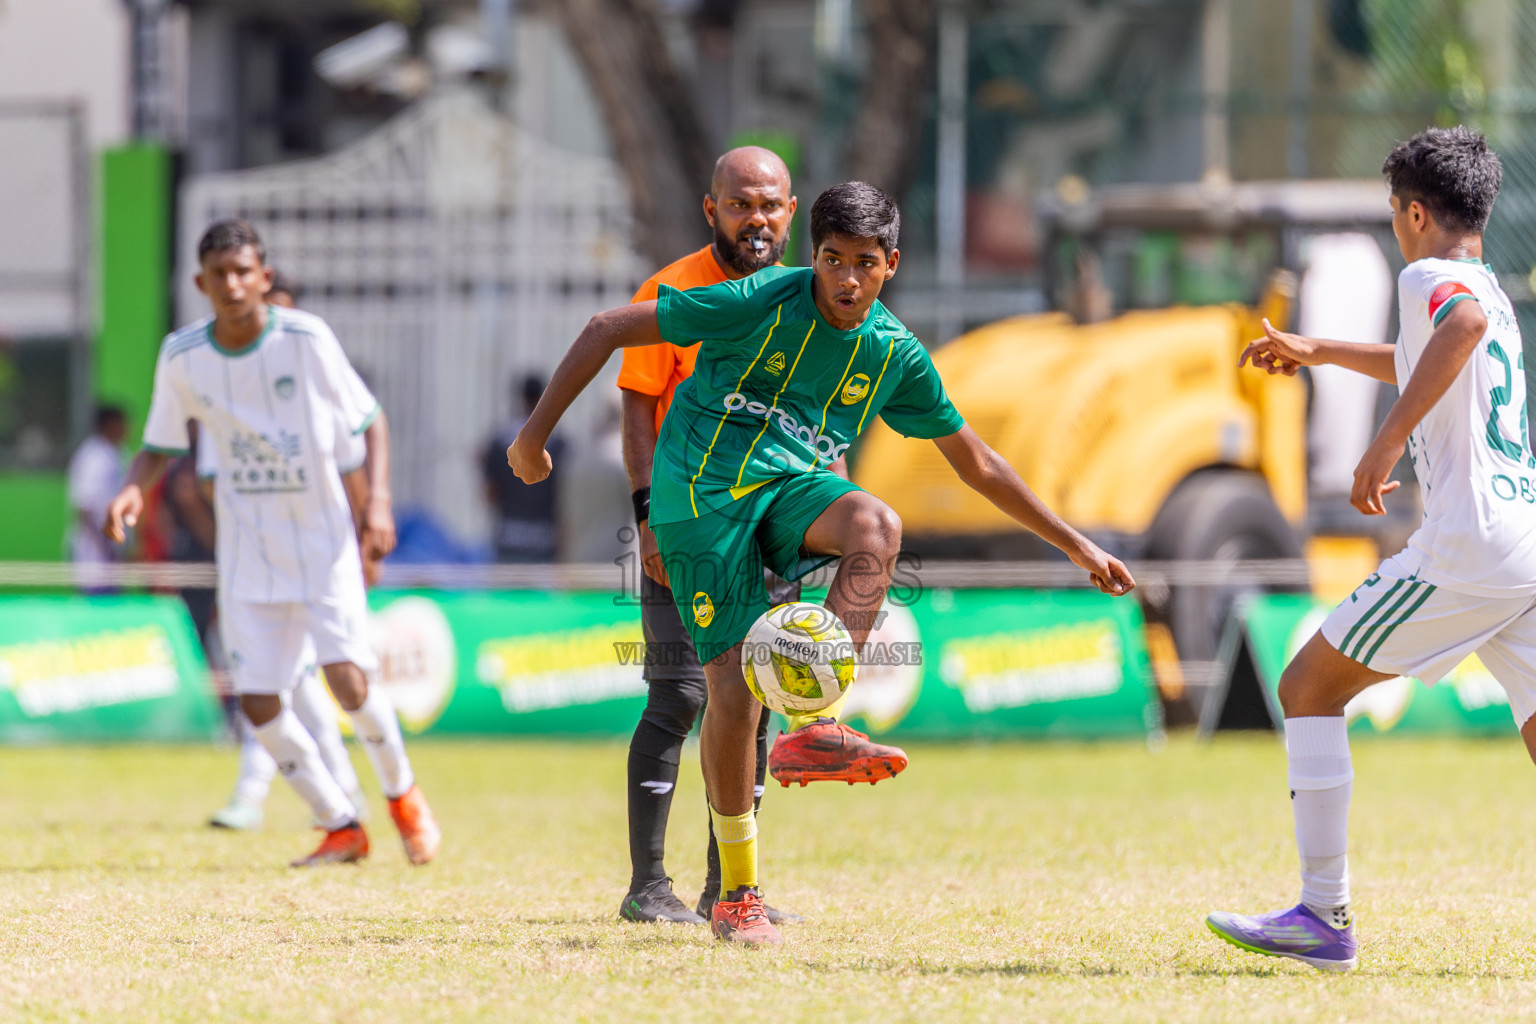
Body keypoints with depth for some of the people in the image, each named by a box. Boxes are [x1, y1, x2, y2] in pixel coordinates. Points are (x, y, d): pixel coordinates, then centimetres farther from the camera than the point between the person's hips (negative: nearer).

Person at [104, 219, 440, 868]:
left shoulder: (305, 339, -12)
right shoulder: (182, 358, -5)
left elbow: (370, 420, -3)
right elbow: (159, 449, 6)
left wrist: (377, 499, -17)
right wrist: (132, 490, -15)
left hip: (323, 538, -3)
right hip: (246, 548, 3)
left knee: (347, 678, -18)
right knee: (259, 704, -5)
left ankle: (402, 794, 10)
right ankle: (341, 827, 13)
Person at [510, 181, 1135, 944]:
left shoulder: (896, 355, 1)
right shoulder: (759, 304, -14)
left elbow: (976, 464, 14)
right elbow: (609, 330, -8)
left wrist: (1076, 545, 15)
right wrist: (536, 433, -8)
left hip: (793, 488, 3)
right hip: (702, 497, -3)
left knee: (876, 525, -32)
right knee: (733, 688, -11)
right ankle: (735, 895, 6)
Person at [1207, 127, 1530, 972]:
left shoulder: (1427, 277, -2)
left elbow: (1465, 322, -29)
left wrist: (1390, 437, -33)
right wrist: (1317, 352, 61)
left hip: (1468, 545, -8)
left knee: (1307, 690, 3)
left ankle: (1325, 917, -1)